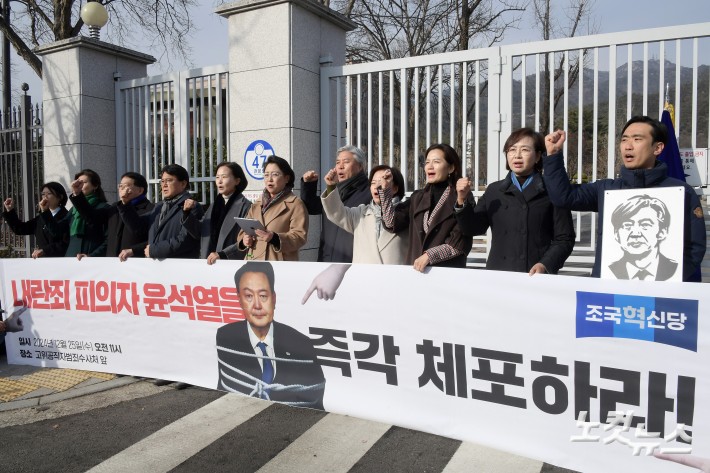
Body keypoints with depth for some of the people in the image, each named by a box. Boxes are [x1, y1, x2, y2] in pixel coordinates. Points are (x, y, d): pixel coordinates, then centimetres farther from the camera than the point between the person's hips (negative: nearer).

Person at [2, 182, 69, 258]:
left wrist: (44, 251, -17)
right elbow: (19, 229, 20)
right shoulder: (41, 217, 17)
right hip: (41, 260, 6)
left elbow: (65, 243, -13)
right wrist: (10, 210, 11)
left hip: (59, 260, -6)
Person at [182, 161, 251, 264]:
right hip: (208, 262, 6)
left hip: (233, 263, -6)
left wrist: (222, 254, -20)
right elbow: (199, 232, 15)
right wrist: (187, 213, 2)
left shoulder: (245, 206, -7)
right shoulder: (214, 205, 15)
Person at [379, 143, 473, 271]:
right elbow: (392, 223, 3)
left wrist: (429, 256, -16)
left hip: (449, 270, -4)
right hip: (416, 268, 4)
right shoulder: (418, 197, 11)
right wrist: (385, 189, 0)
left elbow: (461, 242, -10)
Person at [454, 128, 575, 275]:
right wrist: (462, 201, -11)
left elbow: (565, 239, -1)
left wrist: (545, 265, -15)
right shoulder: (494, 190, 8)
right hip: (497, 273, 2)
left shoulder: (551, 192, -1)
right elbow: (472, 229, 4)